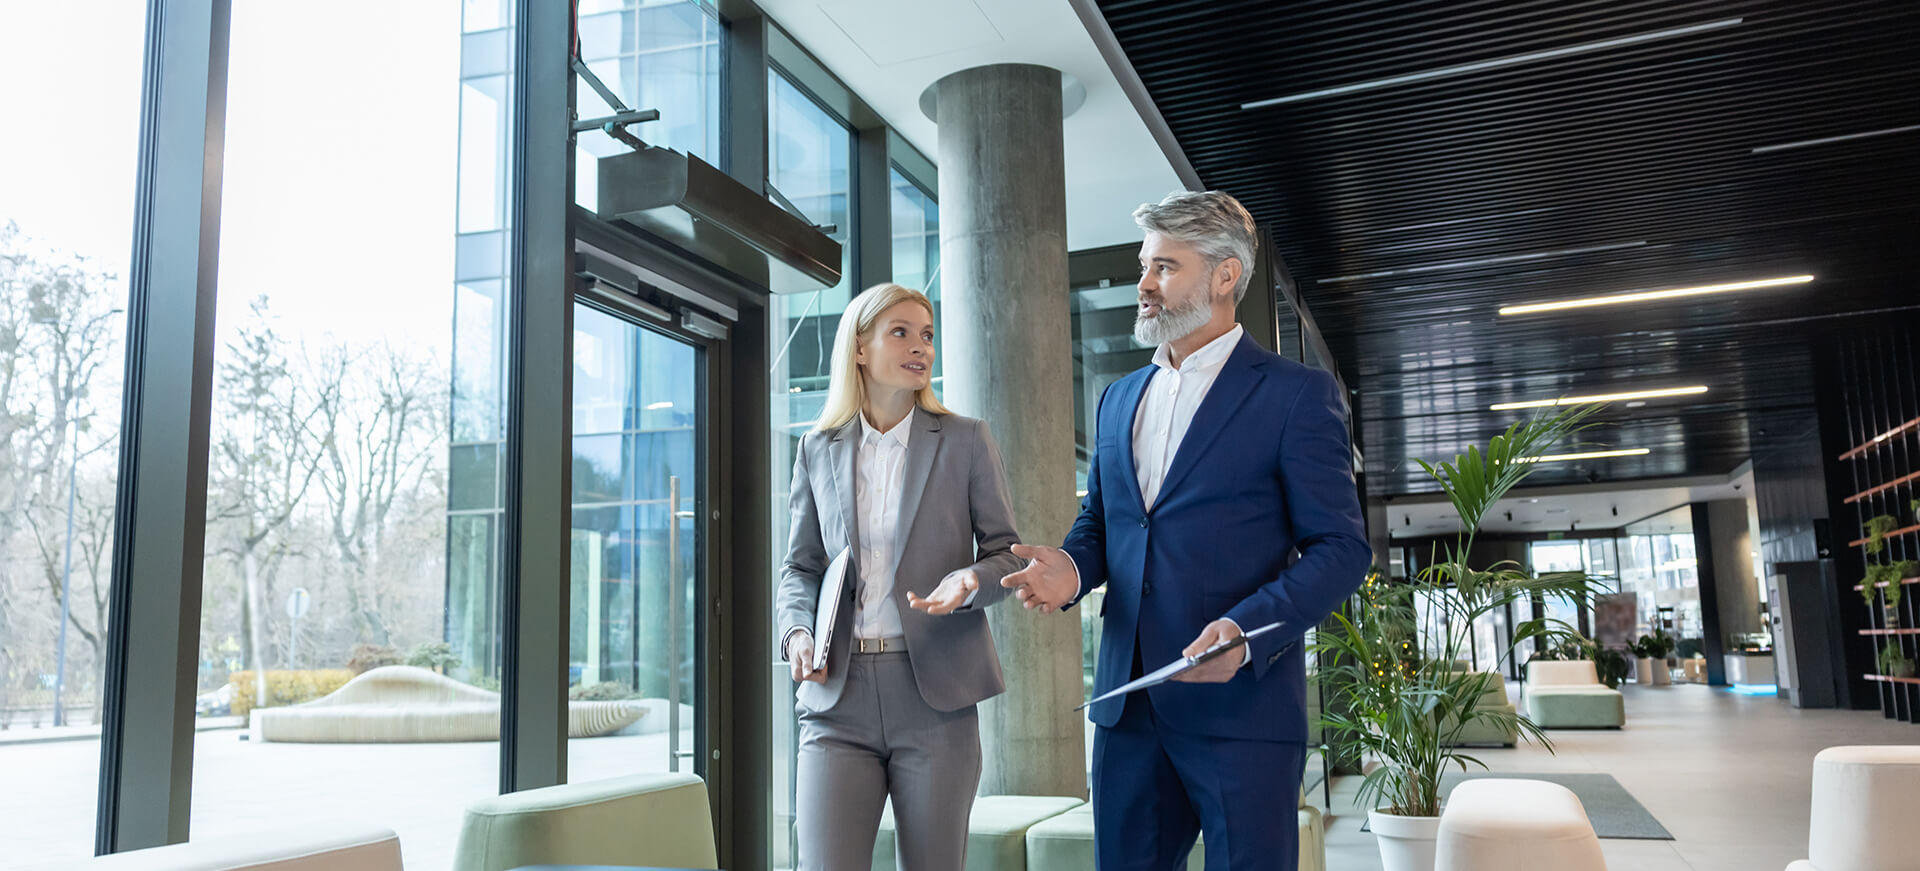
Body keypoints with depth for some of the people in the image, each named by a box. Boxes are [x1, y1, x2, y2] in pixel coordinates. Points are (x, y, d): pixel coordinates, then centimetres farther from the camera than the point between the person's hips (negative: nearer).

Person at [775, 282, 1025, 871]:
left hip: (935, 692, -1)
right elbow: (800, 566, 15)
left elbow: (1005, 552, 7)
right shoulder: (818, 450, 11)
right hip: (838, 695, 1)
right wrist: (797, 631, -4)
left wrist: (971, 580, -16)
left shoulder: (965, 441, 5)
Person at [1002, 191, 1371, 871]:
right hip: (1128, 704, 6)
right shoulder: (1119, 399, 17)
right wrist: (1070, 568, -3)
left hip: (1241, 705, -5)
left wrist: (1247, 629, -22)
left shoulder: (1296, 395, -3)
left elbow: (1341, 549, -7)